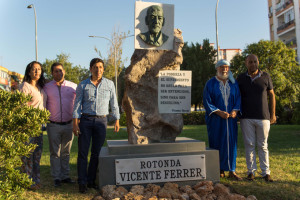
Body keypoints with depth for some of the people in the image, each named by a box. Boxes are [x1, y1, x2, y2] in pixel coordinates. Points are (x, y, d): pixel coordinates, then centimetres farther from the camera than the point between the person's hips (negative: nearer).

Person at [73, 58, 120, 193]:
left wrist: (117, 120, 7)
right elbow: (77, 105, 2)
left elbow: (113, 103, 9)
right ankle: (82, 182, 9)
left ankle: (91, 180, 18)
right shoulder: (83, 85, 3)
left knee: (96, 153, 5)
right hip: (85, 120, -1)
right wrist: (75, 124, -5)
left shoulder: (109, 84, 5)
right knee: (83, 152, -1)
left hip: (101, 121, 1)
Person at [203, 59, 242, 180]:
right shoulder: (210, 84, -1)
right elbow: (207, 101, -6)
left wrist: (235, 110, -11)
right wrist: (219, 112, -16)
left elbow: (238, 98, 8)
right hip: (215, 119, -3)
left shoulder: (233, 83, 10)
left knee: (231, 143, 2)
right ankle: (220, 170, 13)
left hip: (230, 119, 3)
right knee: (217, 144, 2)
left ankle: (232, 171, 8)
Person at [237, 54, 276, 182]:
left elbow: (271, 95, 10)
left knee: (263, 146, 5)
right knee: (249, 145, 3)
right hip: (246, 118, 0)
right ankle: (251, 171, 12)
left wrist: (273, 114, 6)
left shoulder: (265, 77, 5)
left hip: (263, 117, 0)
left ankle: (266, 172, 13)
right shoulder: (241, 78, 6)